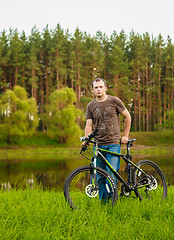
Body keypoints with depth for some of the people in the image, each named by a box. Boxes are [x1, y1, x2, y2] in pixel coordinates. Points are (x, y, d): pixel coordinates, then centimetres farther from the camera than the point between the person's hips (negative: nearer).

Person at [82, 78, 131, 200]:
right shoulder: (91, 106, 8)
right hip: (98, 145, 3)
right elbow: (89, 124, 4)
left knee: (111, 174, -12)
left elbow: (127, 117, 9)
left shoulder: (114, 101, 0)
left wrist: (125, 136, 4)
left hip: (113, 144, -3)